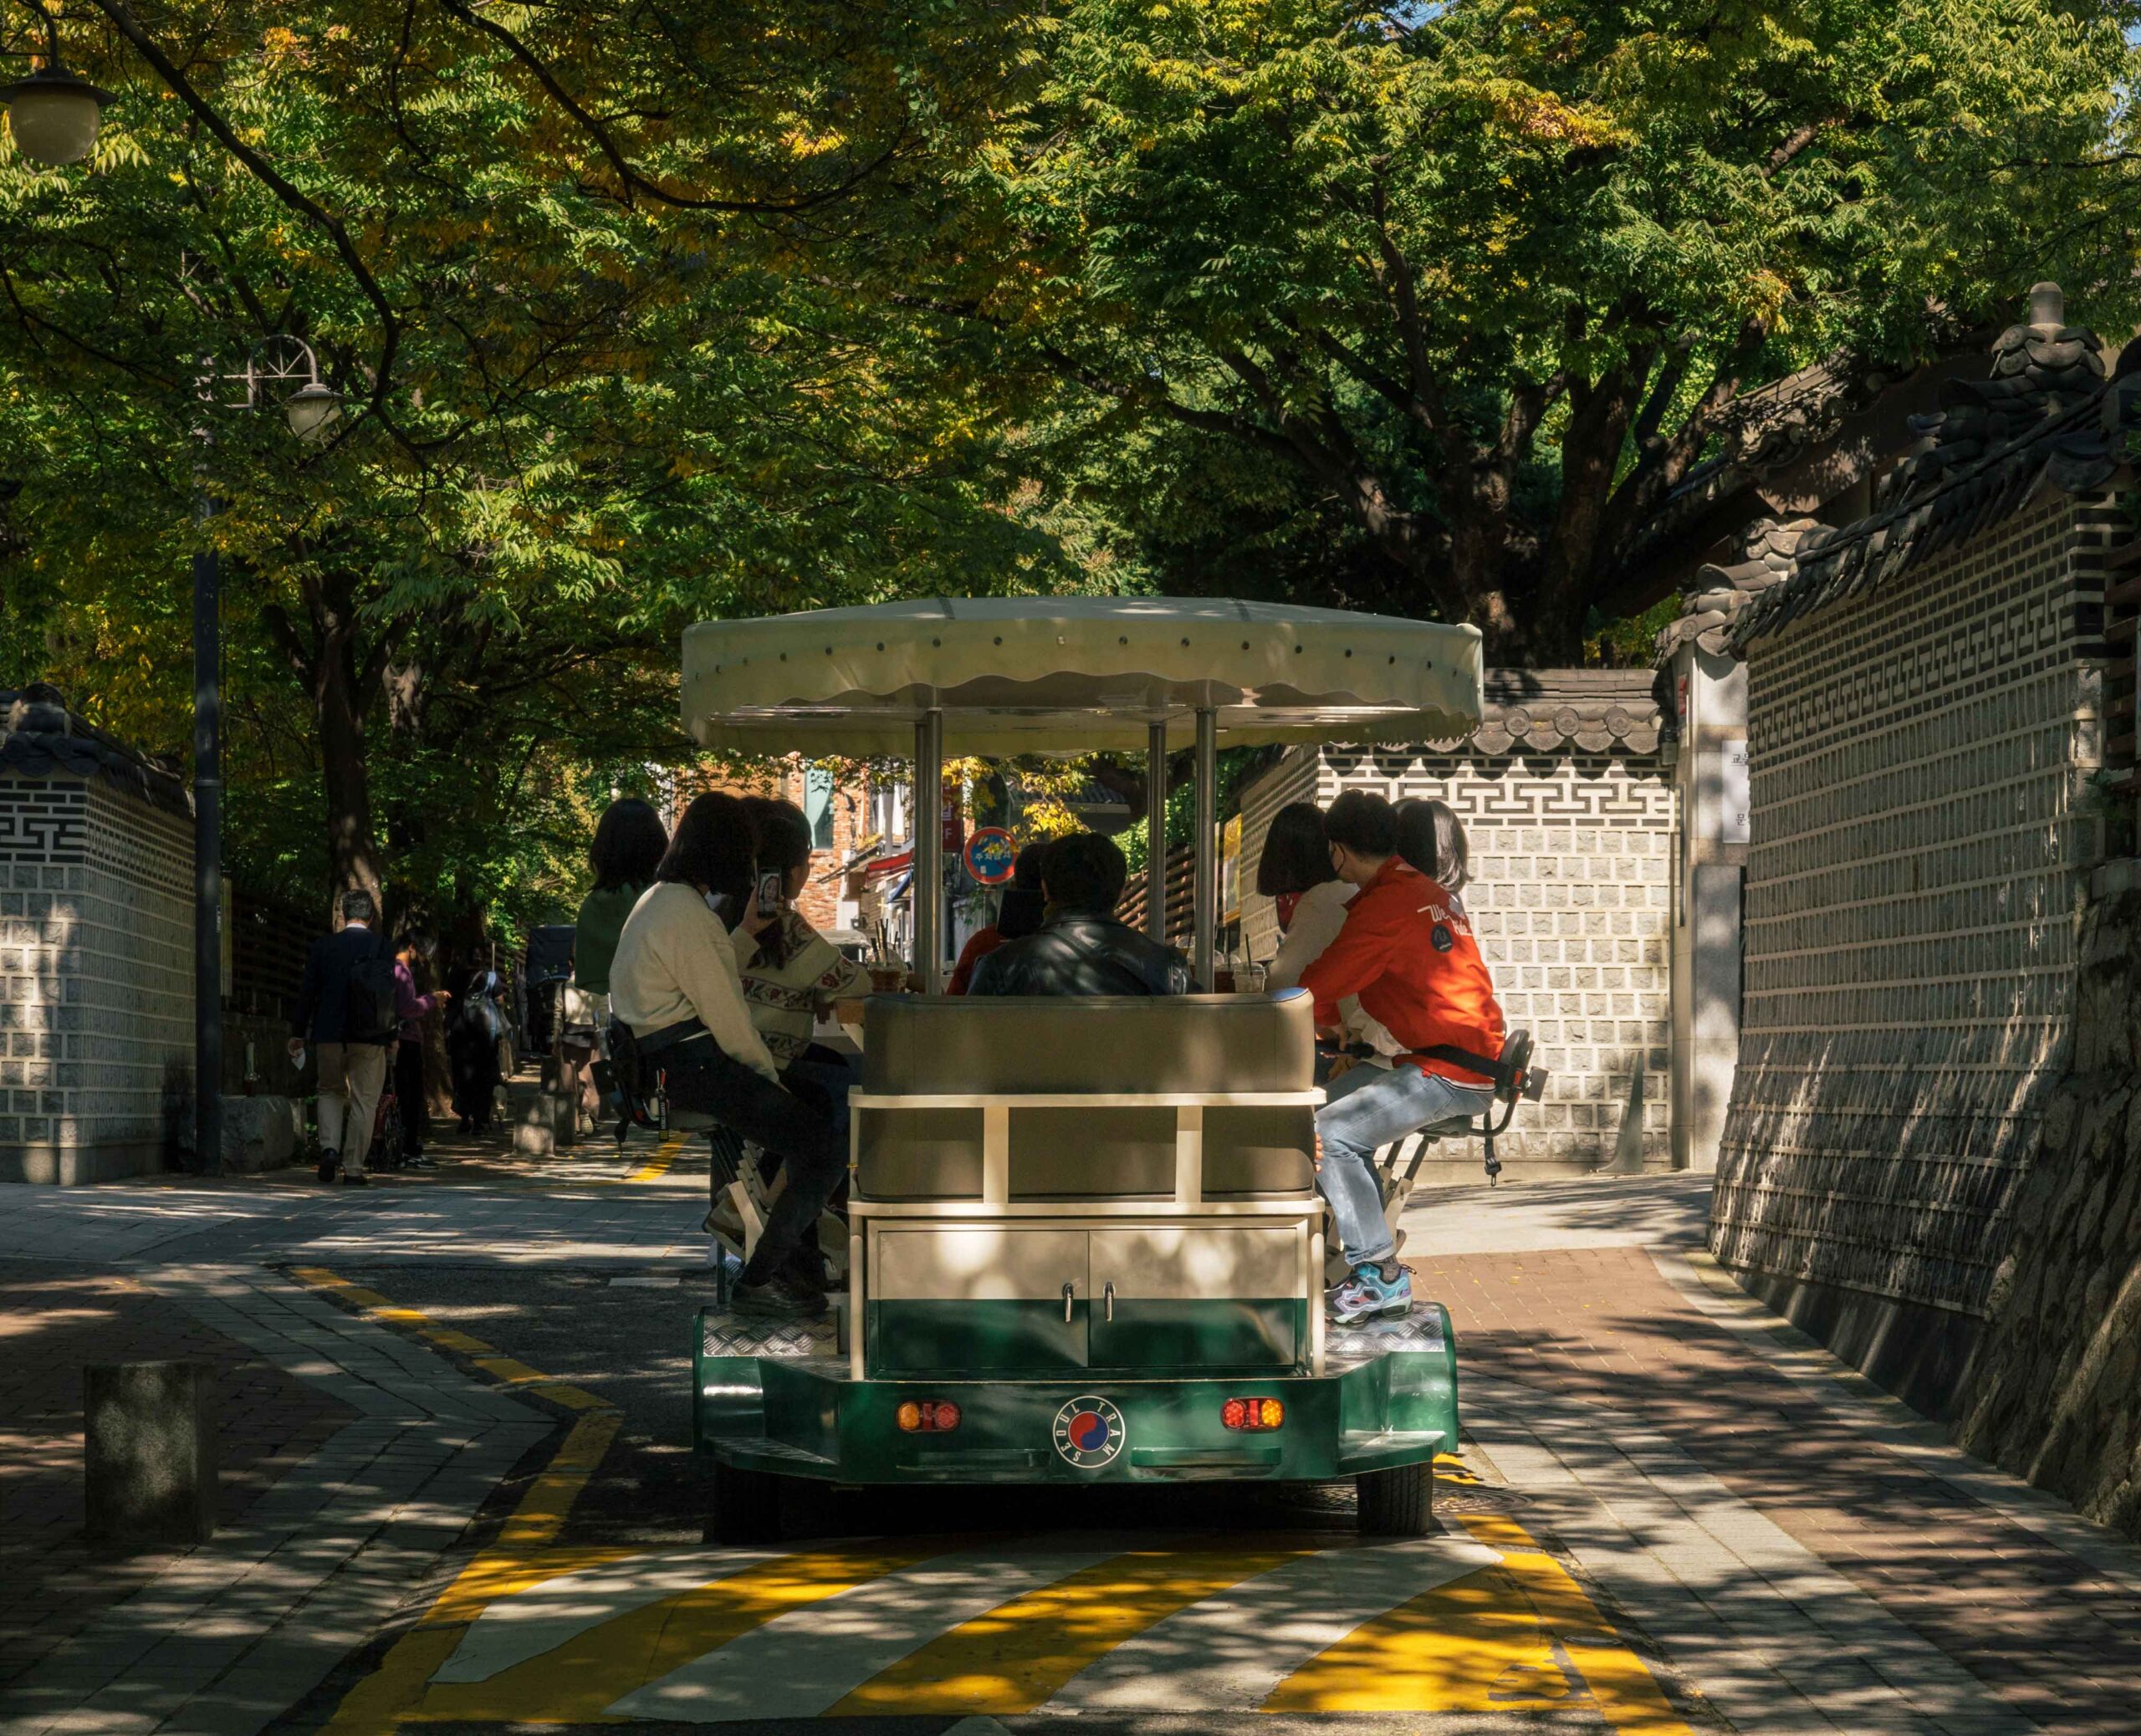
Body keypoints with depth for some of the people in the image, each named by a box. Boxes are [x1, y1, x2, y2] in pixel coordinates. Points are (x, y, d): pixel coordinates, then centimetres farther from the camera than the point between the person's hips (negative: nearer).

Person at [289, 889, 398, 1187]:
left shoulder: (322, 946, 2)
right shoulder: (381, 947, -3)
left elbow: (307, 991, 4)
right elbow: (390, 992, -5)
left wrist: (298, 1033, 11)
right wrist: (391, 1034, 2)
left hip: (328, 1034, 2)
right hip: (369, 1038, -2)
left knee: (331, 1091, 20)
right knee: (363, 1101, 6)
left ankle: (329, 1147, -3)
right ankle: (353, 1169, 4)